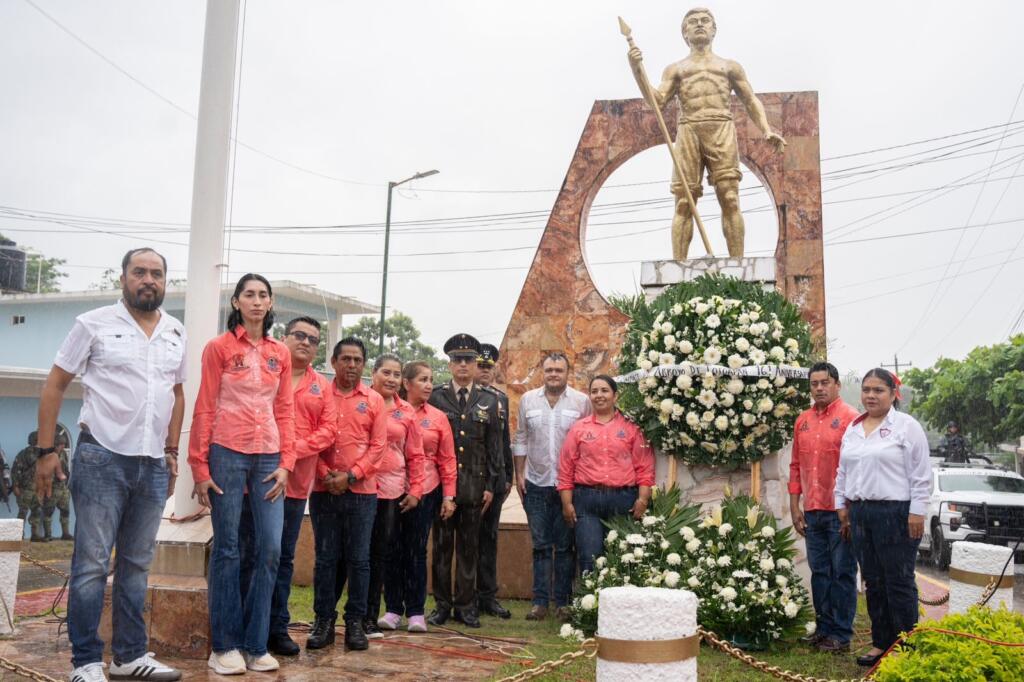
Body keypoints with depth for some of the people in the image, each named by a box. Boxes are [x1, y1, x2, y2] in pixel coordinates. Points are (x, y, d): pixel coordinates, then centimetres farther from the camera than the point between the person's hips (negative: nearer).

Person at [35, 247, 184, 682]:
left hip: (153, 465, 4)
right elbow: (55, 385, -1)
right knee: (92, 563, -1)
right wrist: (46, 450, -6)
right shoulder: (94, 324, -2)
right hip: (102, 458, -4)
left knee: (136, 564, 12)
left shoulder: (176, 333, 10)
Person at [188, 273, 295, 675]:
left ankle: (255, 645, 12)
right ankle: (224, 646, 12)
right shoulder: (219, 347, 0)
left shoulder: (280, 354, 11)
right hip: (227, 453, -4)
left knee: (270, 550, 1)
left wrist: (285, 462, 1)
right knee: (227, 549, 2)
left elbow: (285, 411, 10)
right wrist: (200, 467, -7)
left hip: (268, 458, 4)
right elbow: (205, 409, -2)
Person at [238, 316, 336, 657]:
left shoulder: (322, 386, 12)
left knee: (283, 559, 10)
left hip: (296, 482, 4)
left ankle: (277, 628, 18)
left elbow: (329, 430, 4)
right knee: (248, 556, 1)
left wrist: (295, 449, -11)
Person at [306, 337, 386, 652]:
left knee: (358, 558, 3)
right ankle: (324, 620, 15)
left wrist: (351, 475, -10)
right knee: (326, 557, 5)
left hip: (361, 491, 0)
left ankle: (355, 622, 13)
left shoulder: (374, 400, 5)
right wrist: (326, 475, -10)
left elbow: (378, 445, 1)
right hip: (324, 490, 0)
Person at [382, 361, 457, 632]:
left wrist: (449, 495, 1)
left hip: (425, 491, 1)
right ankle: (393, 609, 15)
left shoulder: (438, 417, 5)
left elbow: (447, 459, 5)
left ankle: (416, 612, 13)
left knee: (417, 551, 6)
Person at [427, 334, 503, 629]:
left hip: (475, 485, 1)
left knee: (469, 547, 7)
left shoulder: (489, 401, 8)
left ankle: (466, 605, 15)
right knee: (442, 546, 5)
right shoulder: (435, 397, 3)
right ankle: (442, 604, 14)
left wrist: (491, 485, 3)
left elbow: (495, 446, 8)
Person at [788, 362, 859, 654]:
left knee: (842, 572, 3)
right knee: (819, 571, 13)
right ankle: (824, 627, 23)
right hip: (812, 510, 6)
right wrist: (794, 506, 10)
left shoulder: (850, 418, -7)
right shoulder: (802, 421, 11)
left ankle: (841, 634, 11)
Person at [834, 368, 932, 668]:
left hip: (896, 513, -6)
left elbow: (921, 476, -9)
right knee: (873, 581, 12)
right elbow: (843, 472, 19)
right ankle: (881, 643, 21)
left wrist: (917, 513, -13)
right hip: (860, 513, 7)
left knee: (898, 583, -1)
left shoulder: (907, 426, -6)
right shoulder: (853, 429, 14)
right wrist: (842, 507, 16)